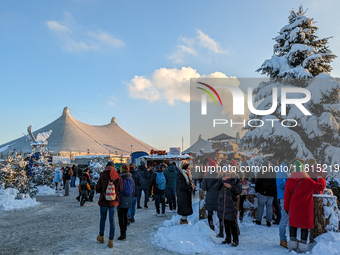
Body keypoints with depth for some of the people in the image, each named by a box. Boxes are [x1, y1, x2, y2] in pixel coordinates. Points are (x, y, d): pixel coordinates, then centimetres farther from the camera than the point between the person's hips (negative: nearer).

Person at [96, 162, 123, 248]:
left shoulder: (102, 176, -12)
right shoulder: (117, 177, -10)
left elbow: (97, 190, -7)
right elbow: (120, 189, -3)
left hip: (103, 201, 0)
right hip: (114, 202, 1)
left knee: (102, 219, 19)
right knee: (112, 220, 8)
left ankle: (101, 236, 34)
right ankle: (111, 241, 9)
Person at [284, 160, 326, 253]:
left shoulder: (289, 181, -3)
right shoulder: (307, 181, -13)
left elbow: (287, 196, 1)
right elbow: (320, 187, -9)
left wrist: (286, 207, 12)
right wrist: (320, 179, 12)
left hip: (293, 208, 3)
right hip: (305, 208, -2)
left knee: (293, 223, 16)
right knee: (305, 224, 8)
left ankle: (292, 241, 14)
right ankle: (303, 244, 9)